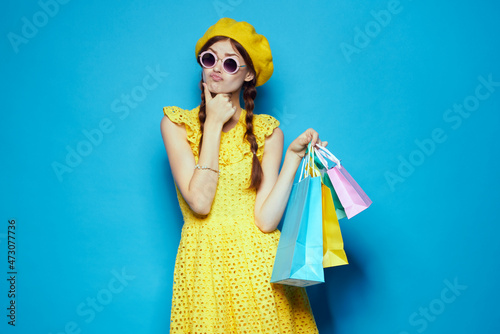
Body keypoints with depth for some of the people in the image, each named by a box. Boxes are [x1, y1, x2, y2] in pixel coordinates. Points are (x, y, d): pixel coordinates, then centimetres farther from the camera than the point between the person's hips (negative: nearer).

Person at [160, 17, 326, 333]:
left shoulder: (267, 131, 0)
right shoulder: (176, 124, -2)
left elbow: (265, 219, -9)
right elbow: (199, 202, -16)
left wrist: (294, 156, -16)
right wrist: (213, 124, -12)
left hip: (257, 264, 1)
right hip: (203, 264, 0)